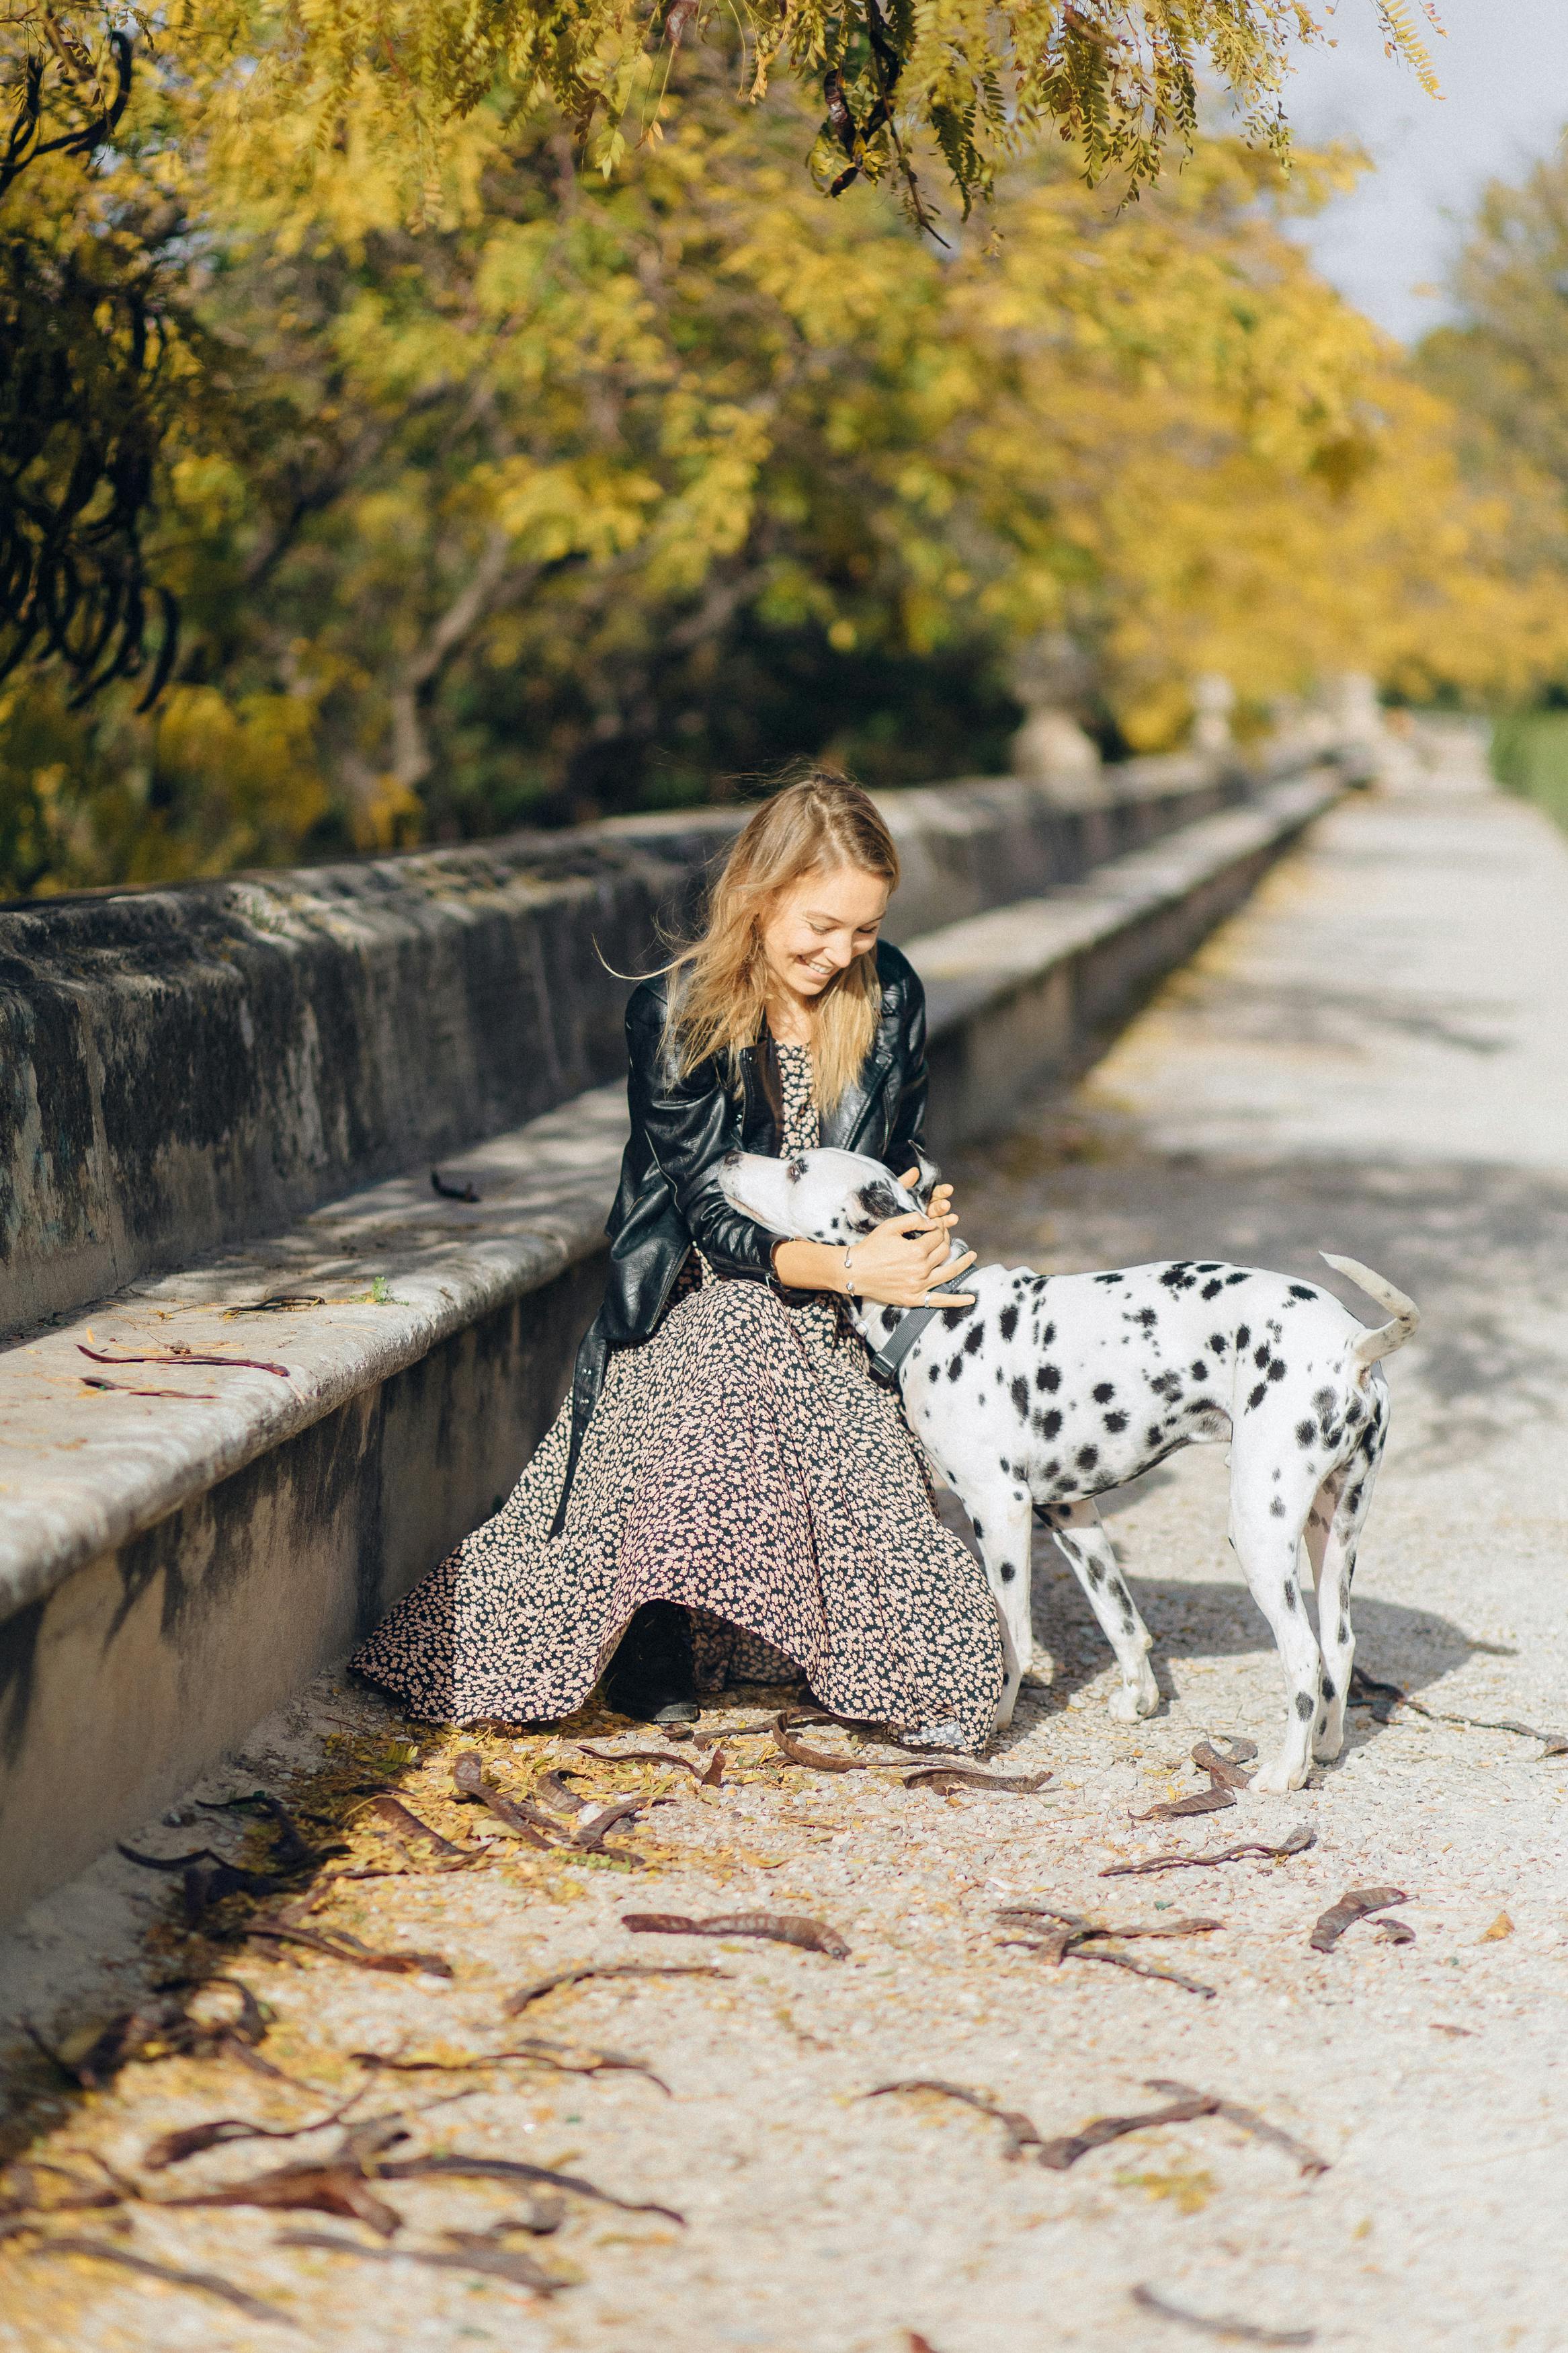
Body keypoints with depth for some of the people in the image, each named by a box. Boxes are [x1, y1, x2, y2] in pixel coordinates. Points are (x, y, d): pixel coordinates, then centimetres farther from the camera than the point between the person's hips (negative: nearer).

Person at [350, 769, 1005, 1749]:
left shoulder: (888, 992, -2)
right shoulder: (677, 1016, -14)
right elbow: (716, 1218, -16)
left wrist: (919, 1212, -12)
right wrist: (848, 1268, -30)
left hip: (840, 1330, 3)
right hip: (706, 1298, -3)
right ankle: (654, 1633, -7)